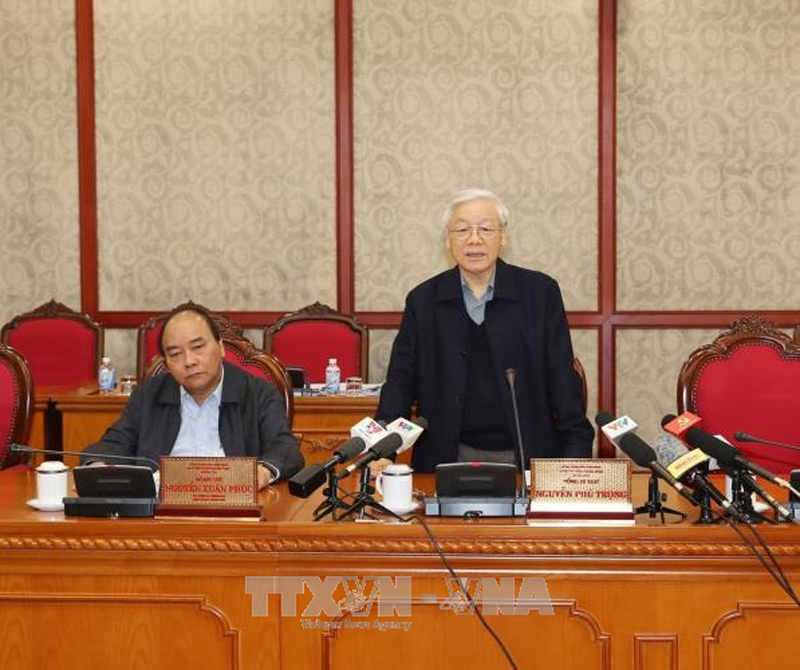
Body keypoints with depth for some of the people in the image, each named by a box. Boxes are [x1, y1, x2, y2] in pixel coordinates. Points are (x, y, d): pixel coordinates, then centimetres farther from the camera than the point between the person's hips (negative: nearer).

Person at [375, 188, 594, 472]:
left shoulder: (541, 292, 3)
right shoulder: (423, 300, 7)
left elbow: (564, 383, 3)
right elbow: (401, 382, 6)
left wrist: (577, 457, -6)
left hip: (527, 457, -1)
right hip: (451, 457, 1)